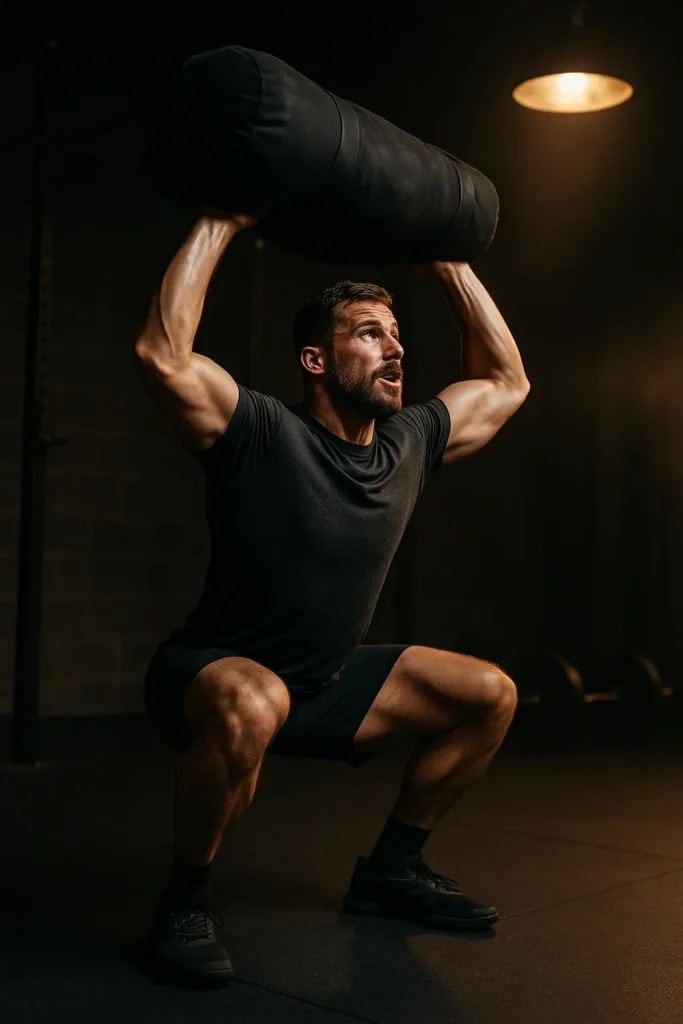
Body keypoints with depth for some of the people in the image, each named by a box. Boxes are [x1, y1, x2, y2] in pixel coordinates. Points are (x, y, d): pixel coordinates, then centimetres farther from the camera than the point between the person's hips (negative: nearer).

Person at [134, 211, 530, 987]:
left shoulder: (410, 444, -1)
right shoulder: (263, 435, -20)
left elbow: (506, 381, 12)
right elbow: (162, 353, -36)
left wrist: (449, 261, 7)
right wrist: (222, 224, -27)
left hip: (325, 683, 7)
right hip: (210, 678, -7)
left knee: (489, 695, 2)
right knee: (254, 705, -42)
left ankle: (389, 871, 18)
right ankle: (184, 904, -15)